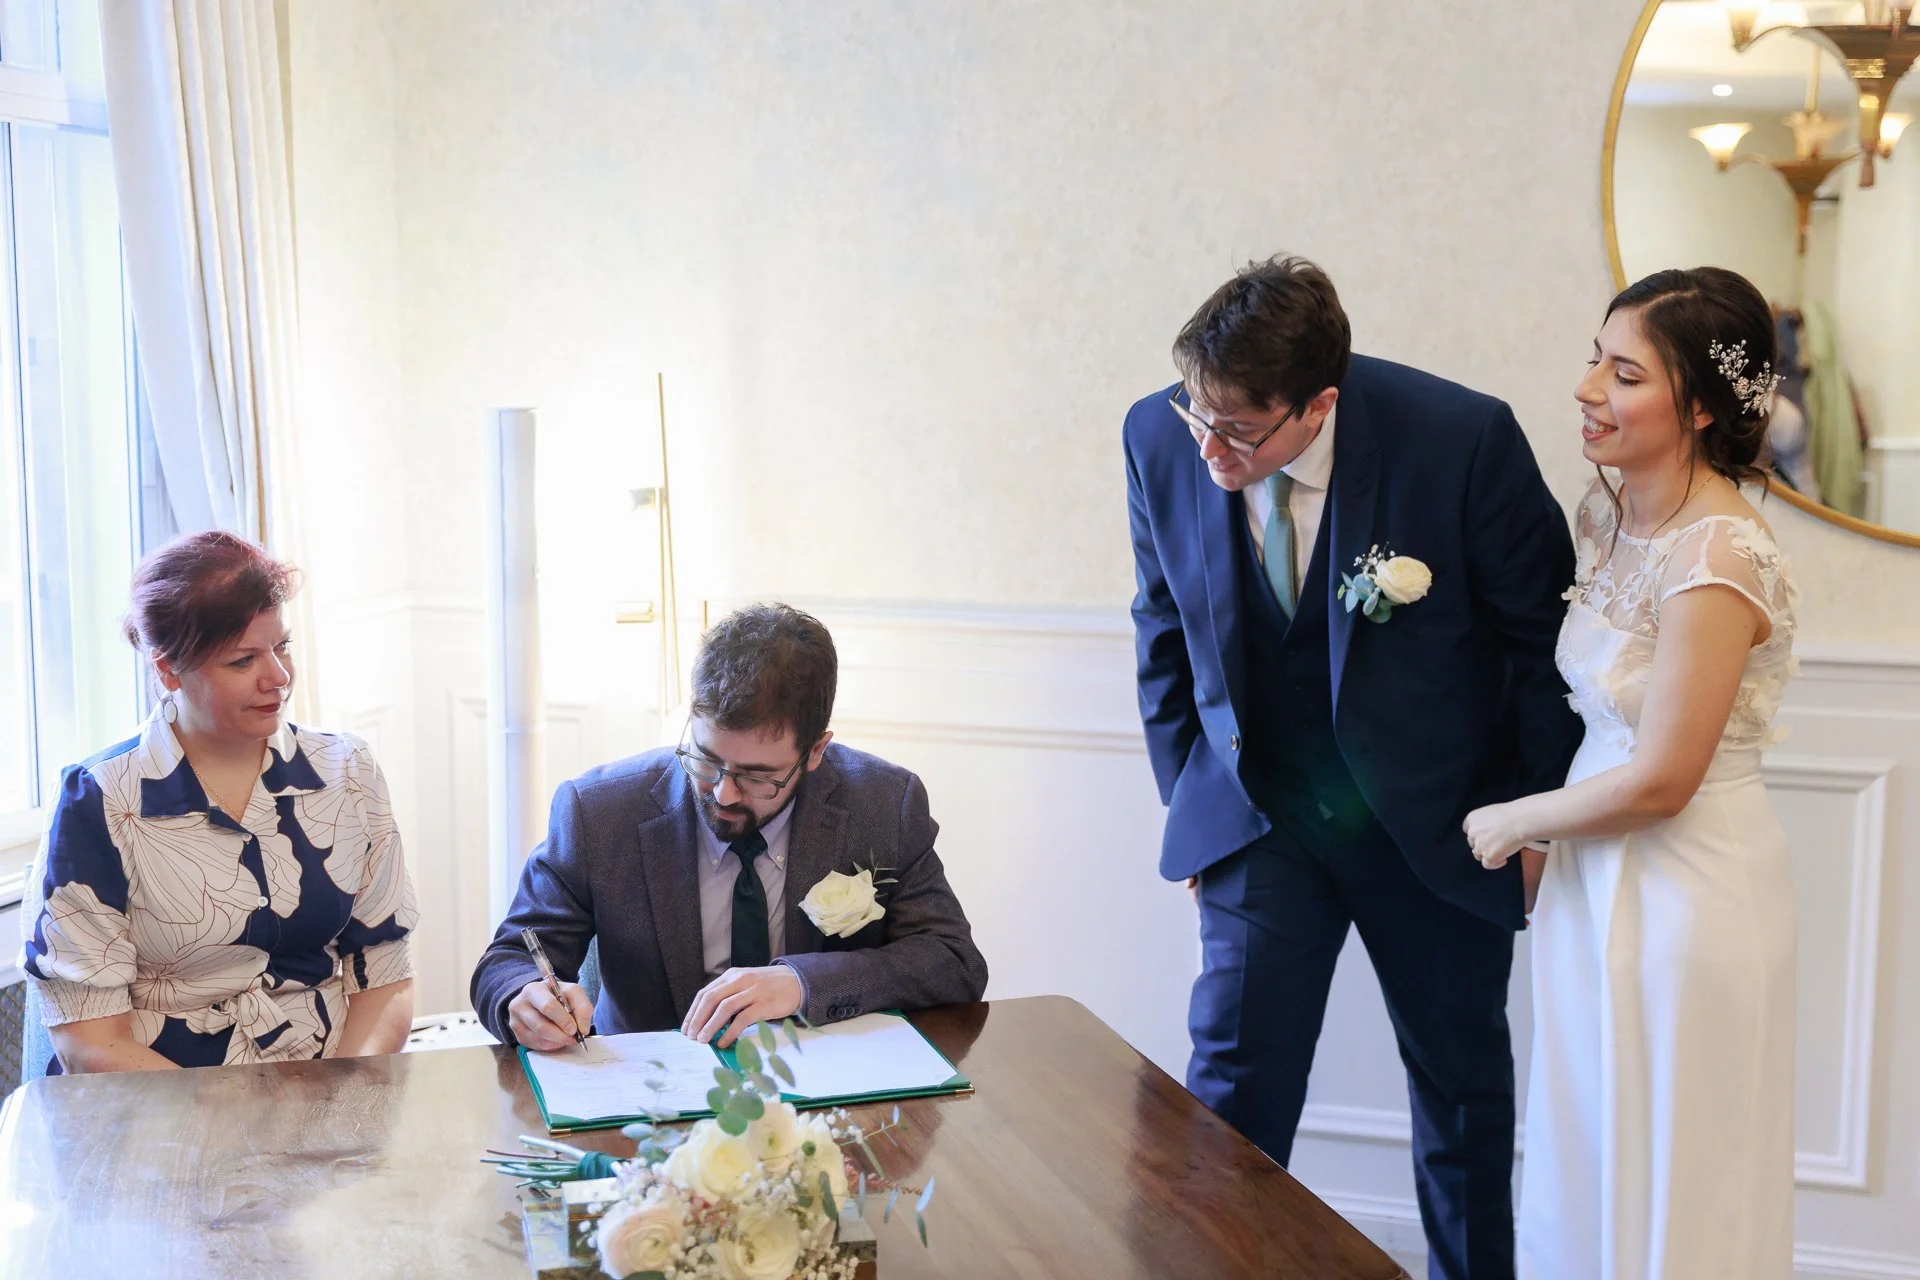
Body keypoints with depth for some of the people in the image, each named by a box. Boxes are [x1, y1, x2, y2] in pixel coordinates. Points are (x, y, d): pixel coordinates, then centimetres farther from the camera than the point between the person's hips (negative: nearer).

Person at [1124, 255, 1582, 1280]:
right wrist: (1186, 804, 5)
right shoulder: (1160, 438, -14)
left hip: (1439, 815, -1)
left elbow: (1545, 631, -9)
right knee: (1233, 1079, -6)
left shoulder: (1462, 438, -24)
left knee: (1463, 1079, 15)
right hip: (1259, 808, 1)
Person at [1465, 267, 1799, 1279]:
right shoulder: (1611, 514, 2)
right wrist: (1548, 826, 4)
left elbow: (1660, 782, -20)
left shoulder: (1716, 561, -24)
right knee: (1586, 1184, 20)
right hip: (1606, 881, 8)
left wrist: (1513, 823, -7)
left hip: (1686, 895, -8)